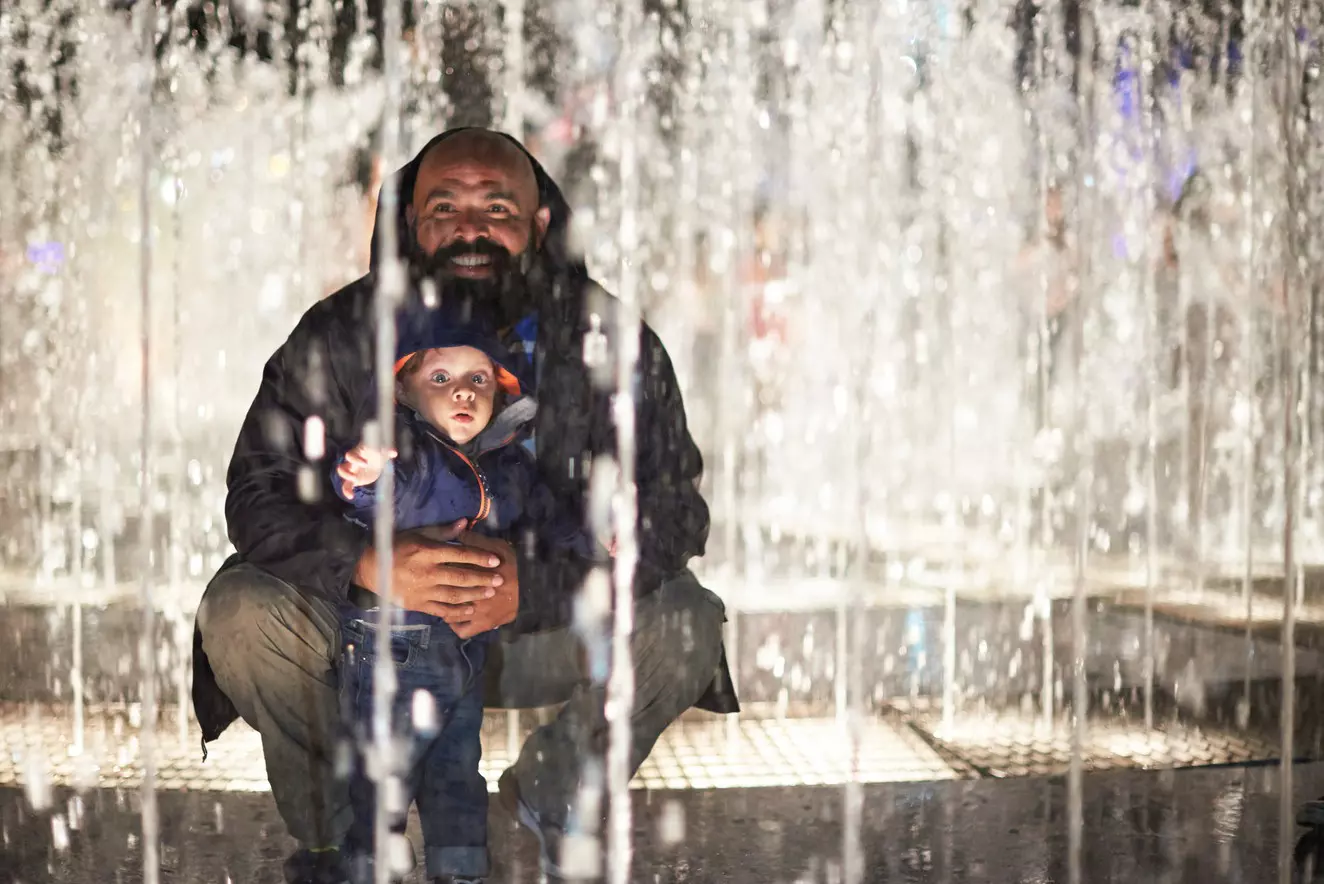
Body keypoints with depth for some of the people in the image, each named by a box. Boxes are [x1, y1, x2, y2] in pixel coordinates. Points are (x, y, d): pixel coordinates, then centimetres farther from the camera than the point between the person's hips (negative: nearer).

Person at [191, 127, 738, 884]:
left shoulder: (608, 343, -12)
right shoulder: (337, 339, -10)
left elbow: (670, 510, -17)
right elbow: (259, 495, -13)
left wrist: (532, 584, -33)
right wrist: (369, 565, -34)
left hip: (545, 625, 0)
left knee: (685, 624, -24)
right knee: (240, 616, -25)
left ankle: (558, 801, 8)